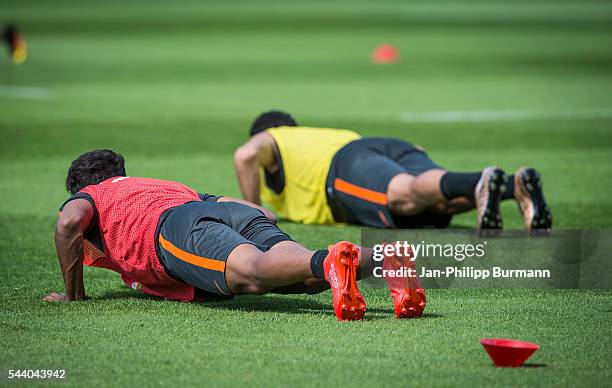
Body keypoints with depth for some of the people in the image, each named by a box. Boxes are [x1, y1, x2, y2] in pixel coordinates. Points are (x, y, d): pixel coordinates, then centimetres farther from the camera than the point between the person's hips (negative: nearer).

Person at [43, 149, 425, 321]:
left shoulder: (87, 198, 34)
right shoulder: (175, 187, 48)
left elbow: (70, 222, 6)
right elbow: (265, 214, 39)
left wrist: (73, 293, 17)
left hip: (174, 227, -5)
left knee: (253, 276, -34)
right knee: (309, 277, -18)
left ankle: (330, 261, -64)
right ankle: (386, 258, -47)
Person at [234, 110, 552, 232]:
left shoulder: (270, 140, 32)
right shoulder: (334, 134, 49)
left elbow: (246, 155, 6)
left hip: (348, 165, -6)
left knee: (409, 195, -36)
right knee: (442, 201, -24)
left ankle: (482, 183, -67)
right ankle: (518, 185, -54)